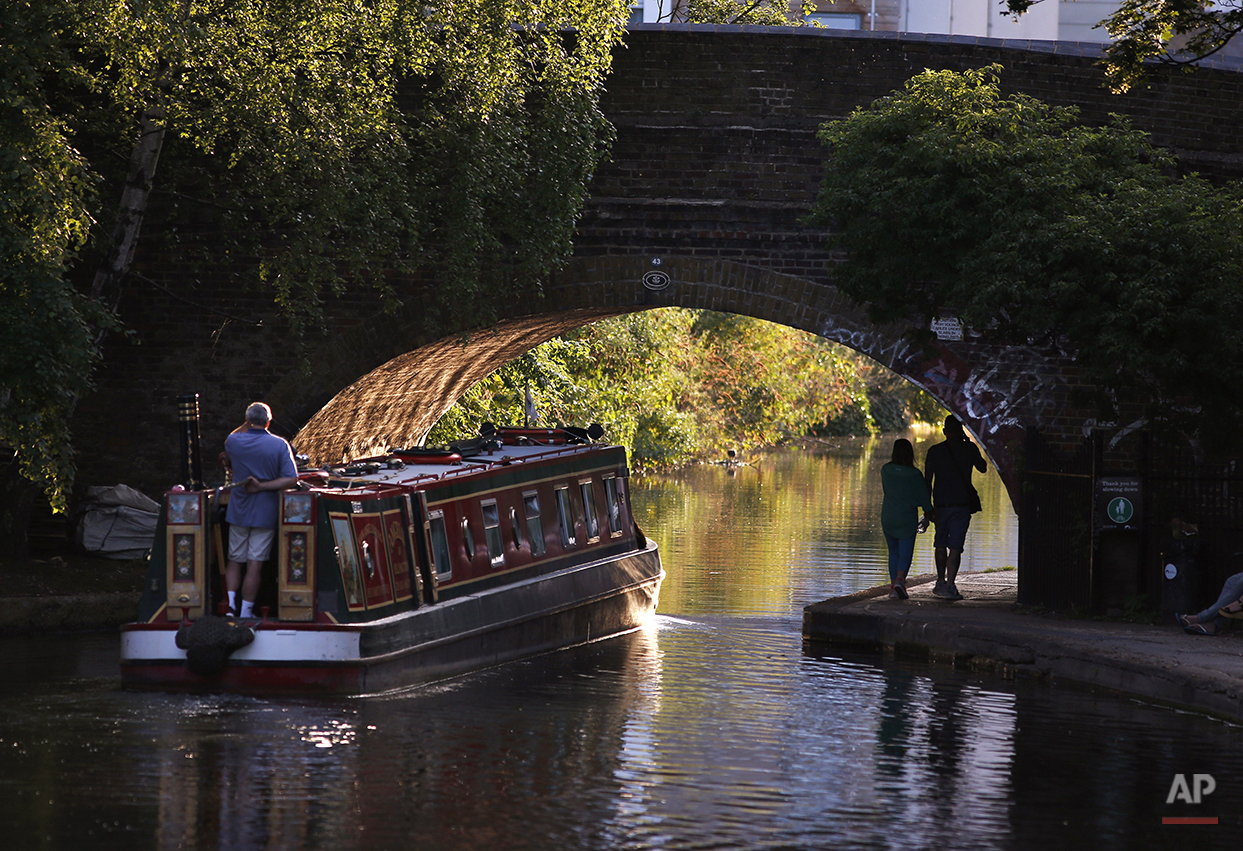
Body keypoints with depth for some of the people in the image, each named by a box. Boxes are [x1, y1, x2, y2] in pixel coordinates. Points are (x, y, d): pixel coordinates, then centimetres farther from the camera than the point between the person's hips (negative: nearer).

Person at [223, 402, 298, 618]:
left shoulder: (234, 441, -4)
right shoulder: (280, 445, -8)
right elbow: (291, 479, -14)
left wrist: (246, 427, 22)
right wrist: (262, 486, -12)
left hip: (239, 511, 2)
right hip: (265, 513, -2)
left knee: (234, 560, 15)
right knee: (254, 565, 1)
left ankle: (231, 603, 2)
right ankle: (246, 611, 4)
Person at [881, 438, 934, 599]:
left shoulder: (886, 470, -4)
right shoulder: (915, 474, -10)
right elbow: (924, 497, -2)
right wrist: (928, 515, 10)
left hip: (887, 518, 3)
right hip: (907, 518, -3)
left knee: (894, 552, 15)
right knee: (905, 554, 1)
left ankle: (894, 586, 14)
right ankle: (900, 580, -23)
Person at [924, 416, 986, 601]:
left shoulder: (935, 450, 0)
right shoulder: (969, 449, -1)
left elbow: (927, 480, 1)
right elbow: (983, 468, 17)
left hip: (941, 504, 1)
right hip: (962, 503, -1)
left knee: (941, 544, 17)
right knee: (955, 546, -4)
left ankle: (941, 582, 22)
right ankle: (950, 585, -11)